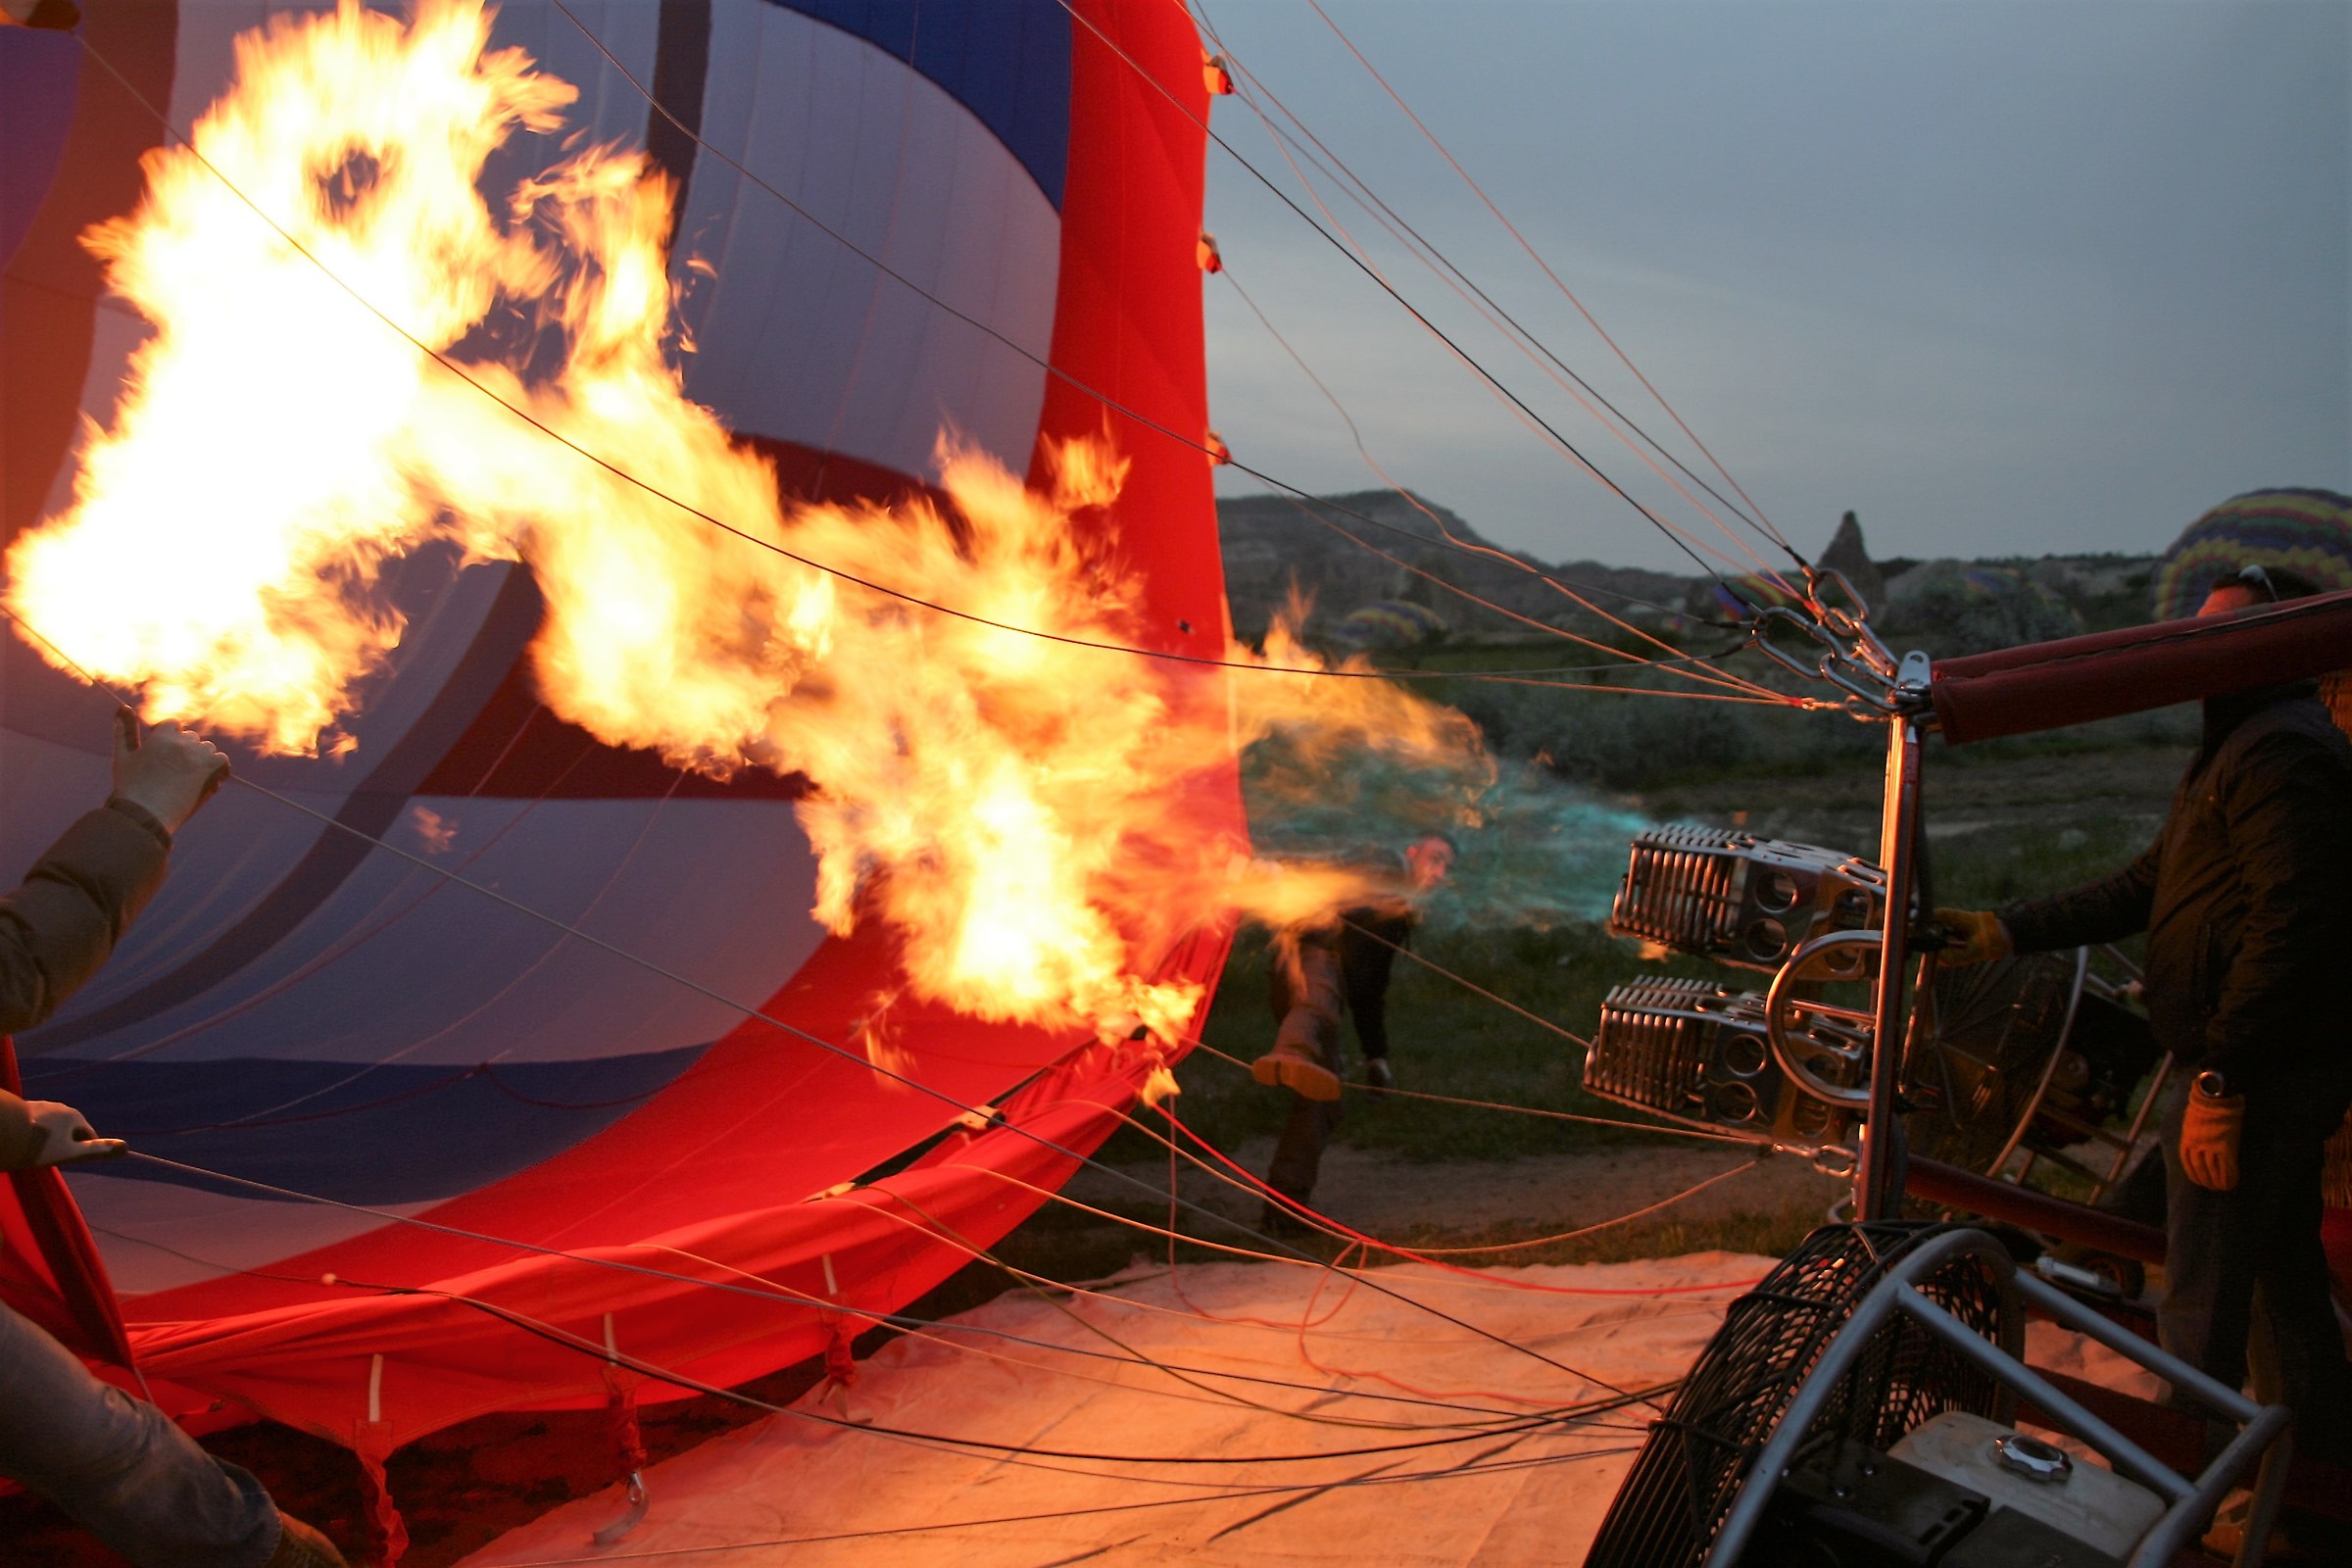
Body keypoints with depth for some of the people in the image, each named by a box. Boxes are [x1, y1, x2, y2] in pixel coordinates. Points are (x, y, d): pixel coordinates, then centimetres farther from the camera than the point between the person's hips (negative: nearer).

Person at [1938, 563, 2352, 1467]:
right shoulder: (2236, 749, 18)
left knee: (2200, 1311, -1)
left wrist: (2218, 1082, -26)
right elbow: (2146, 887, 19)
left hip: (2257, 1076, -11)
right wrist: (2011, 932, 12)